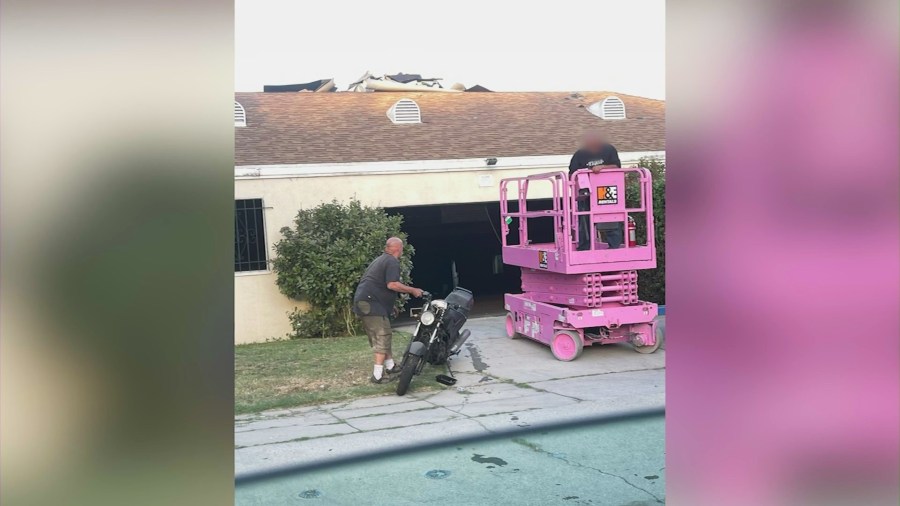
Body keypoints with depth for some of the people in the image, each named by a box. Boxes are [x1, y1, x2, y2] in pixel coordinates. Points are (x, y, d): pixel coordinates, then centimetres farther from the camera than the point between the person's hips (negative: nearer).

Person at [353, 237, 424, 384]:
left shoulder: (380, 260, 23)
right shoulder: (392, 262, -9)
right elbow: (392, 284, -22)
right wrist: (412, 290, -11)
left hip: (363, 302, 10)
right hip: (372, 304, -10)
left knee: (379, 337, 17)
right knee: (383, 336, -8)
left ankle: (390, 365, 26)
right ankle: (378, 374, -9)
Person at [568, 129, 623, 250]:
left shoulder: (609, 150, 3)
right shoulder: (579, 155, 2)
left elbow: (617, 167, -4)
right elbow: (572, 176, 0)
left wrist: (602, 167, -21)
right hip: (586, 195, 0)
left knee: (614, 226, -4)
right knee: (585, 226, 4)